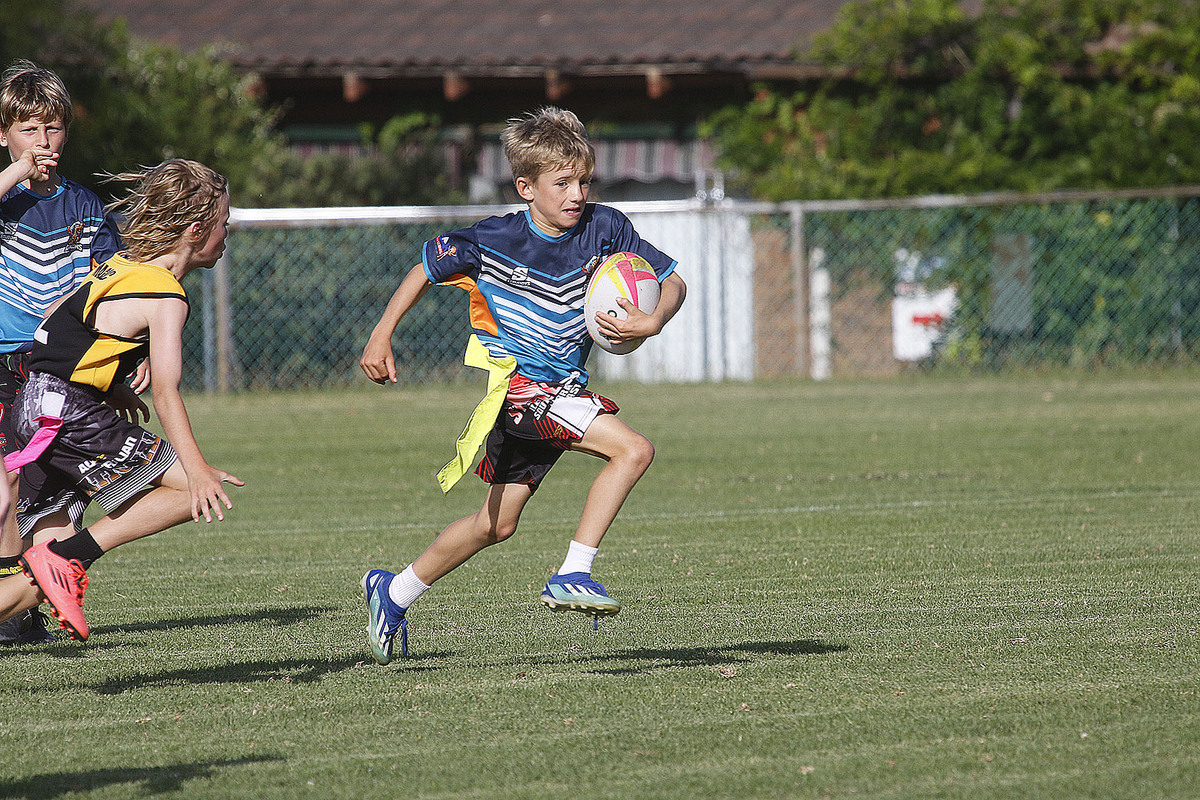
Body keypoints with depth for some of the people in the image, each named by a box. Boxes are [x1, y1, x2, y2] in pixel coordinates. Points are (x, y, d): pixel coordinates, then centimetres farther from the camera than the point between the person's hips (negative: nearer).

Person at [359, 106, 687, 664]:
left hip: (562, 388, 6)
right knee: (633, 450, -24)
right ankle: (573, 577, -23)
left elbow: (672, 282, 3)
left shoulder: (605, 229, -3)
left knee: (498, 523, 15)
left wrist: (653, 322, -18)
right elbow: (426, 267, 5)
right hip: (515, 381, -6)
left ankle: (395, 593, 33)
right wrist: (381, 337, 4)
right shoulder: (494, 241, -11)